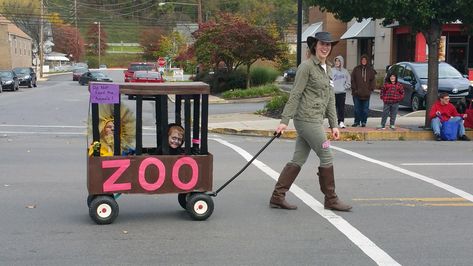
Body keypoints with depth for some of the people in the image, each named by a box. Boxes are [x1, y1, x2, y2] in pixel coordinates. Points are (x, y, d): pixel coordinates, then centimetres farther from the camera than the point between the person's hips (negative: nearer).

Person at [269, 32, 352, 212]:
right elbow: (295, 95, -13)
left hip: (316, 120, 9)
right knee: (326, 157, -2)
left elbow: (330, 100, 19)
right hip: (307, 119, -8)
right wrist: (284, 121, -15)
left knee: (298, 160, 8)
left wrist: (334, 125, 15)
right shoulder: (306, 67, -9)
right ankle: (331, 200, 10)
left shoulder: (327, 70, 17)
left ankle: (277, 197, 12)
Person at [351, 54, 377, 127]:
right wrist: (354, 89, -5)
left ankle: (364, 121, 12)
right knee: (357, 108, 3)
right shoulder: (356, 69, 4)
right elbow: (352, 80, 3)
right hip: (357, 93, -1)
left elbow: (373, 80, 8)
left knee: (365, 109, 4)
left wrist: (370, 89, -2)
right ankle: (357, 121, 11)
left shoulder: (370, 70, 7)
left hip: (366, 94, 1)